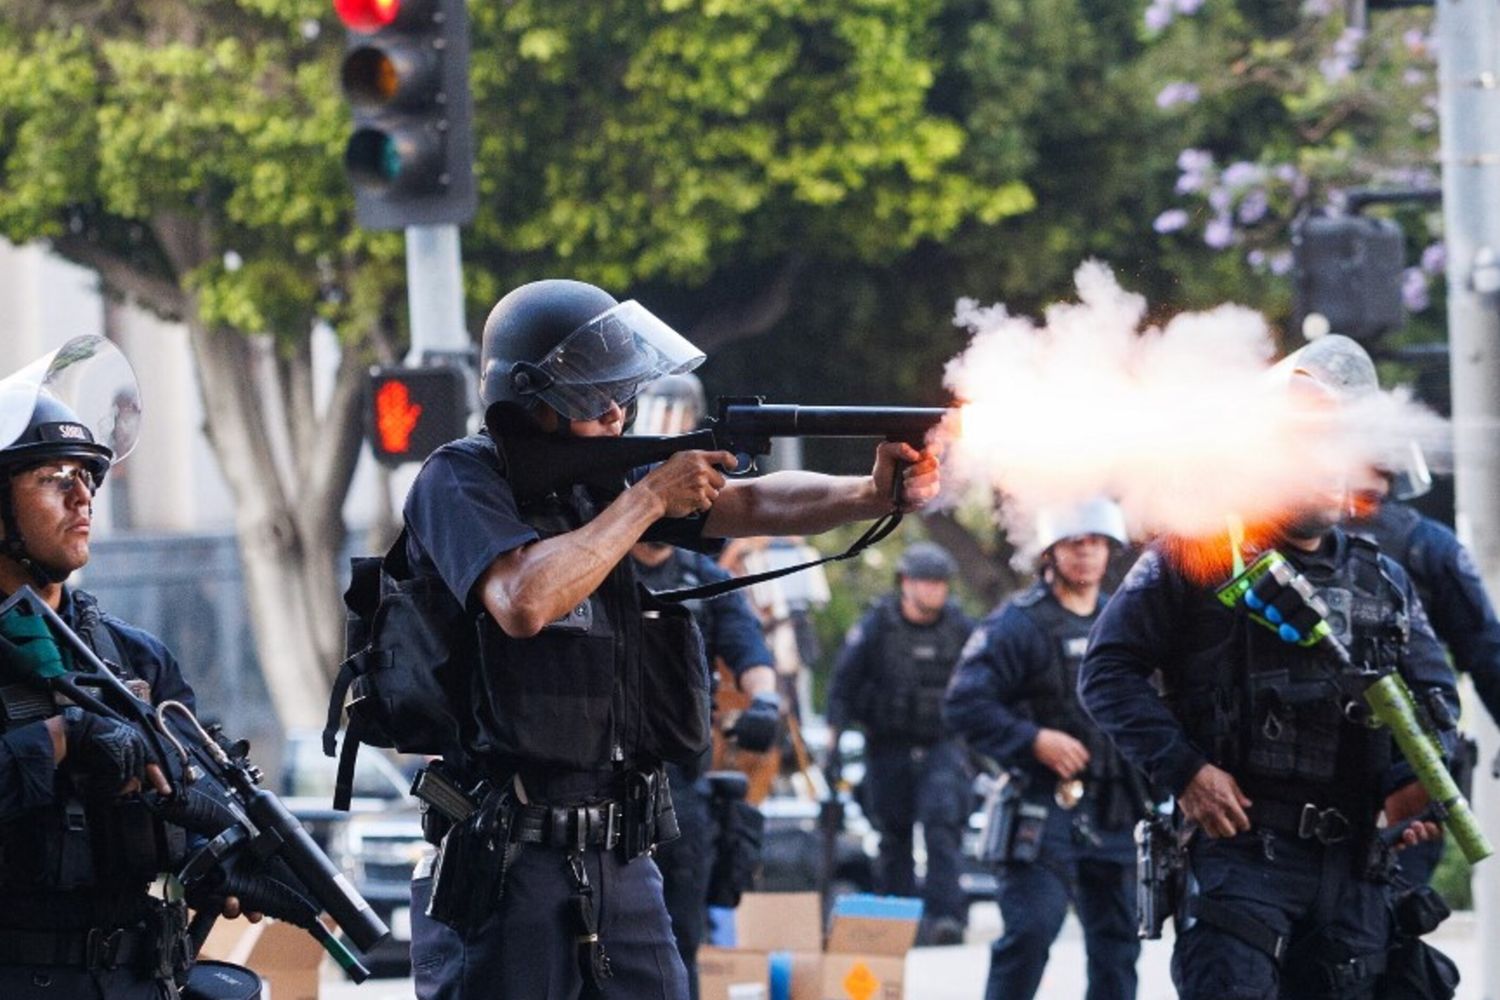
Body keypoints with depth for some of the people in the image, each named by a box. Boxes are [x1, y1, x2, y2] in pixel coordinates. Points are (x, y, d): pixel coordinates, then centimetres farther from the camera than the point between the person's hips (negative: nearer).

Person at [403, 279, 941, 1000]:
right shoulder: (460, 482, -7)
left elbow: (753, 504, 3)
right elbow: (523, 601, -25)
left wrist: (873, 493, -16)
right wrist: (650, 499, -15)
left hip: (621, 856, 7)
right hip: (506, 860, -7)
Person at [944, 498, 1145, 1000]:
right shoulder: (1018, 623, -6)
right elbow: (965, 706, -11)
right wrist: (1033, 740, -18)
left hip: (1114, 809, 6)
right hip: (1046, 804, -6)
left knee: (1117, 938, 8)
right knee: (1031, 928, -15)